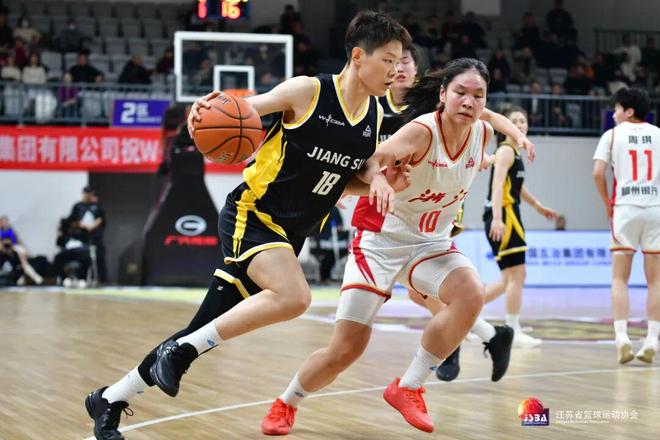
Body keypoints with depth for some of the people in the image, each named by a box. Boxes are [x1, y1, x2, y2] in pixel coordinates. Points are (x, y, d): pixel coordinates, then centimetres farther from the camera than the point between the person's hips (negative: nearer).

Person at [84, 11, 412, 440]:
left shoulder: (375, 114, 5)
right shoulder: (308, 91, -14)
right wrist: (208, 109, -30)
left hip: (288, 233, 7)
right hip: (251, 214, -6)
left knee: (204, 333, 5)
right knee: (294, 296, -32)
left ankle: (110, 399, 21)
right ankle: (181, 350, -16)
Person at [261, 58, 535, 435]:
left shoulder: (483, 134, -5)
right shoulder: (423, 131, -23)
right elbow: (372, 161, -36)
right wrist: (378, 178, -54)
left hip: (432, 242, 5)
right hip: (382, 238, -5)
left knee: (472, 293, -28)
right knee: (346, 349, -7)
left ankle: (408, 388, -11)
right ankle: (286, 403, 24)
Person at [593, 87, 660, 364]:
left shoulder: (612, 135, 4)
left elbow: (598, 173, -5)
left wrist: (607, 204, 8)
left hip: (625, 208, -1)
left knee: (619, 278, 4)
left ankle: (622, 337, -9)